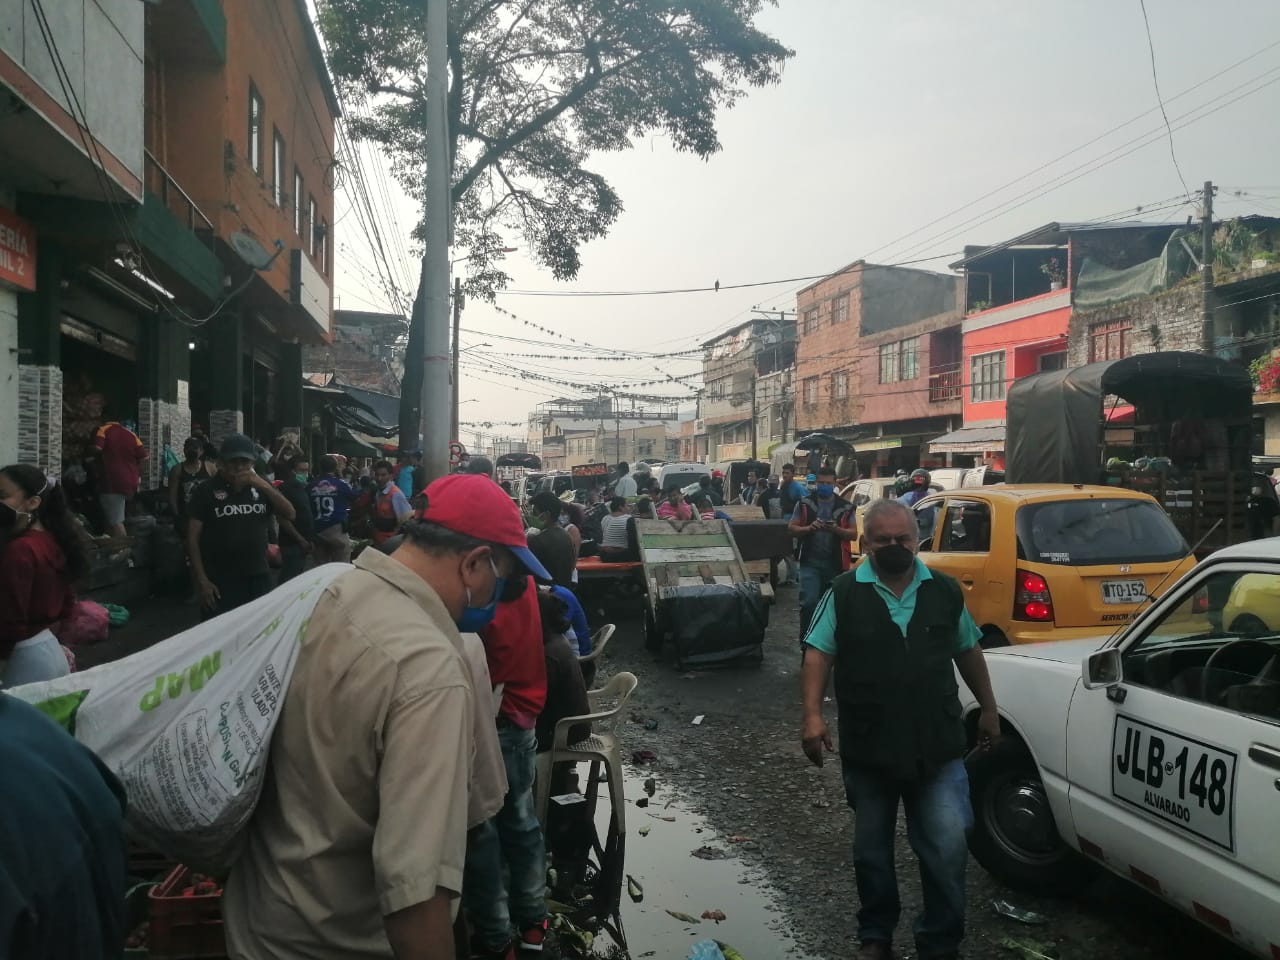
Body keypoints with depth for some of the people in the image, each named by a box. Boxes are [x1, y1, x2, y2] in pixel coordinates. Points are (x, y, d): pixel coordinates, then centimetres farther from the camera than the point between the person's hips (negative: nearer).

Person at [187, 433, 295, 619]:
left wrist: (265, 486, -14)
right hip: (220, 581, -3)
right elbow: (193, 537, -3)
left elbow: (290, 514, -1)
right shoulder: (208, 490, -2)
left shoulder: (260, 487, 8)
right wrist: (202, 580, -10)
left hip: (259, 577, 3)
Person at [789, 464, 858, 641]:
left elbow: (854, 534, 3)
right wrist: (809, 528, -16)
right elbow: (791, 529, 3)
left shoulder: (846, 507, 5)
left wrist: (836, 529, -16)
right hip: (810, 562, -2)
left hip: (835, 563, 2)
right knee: (809, 602, -12)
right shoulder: (804, 504, 4)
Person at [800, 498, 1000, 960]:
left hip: (937, 747, 1)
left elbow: (968, 652, 14)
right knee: (871, 850, 14)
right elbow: (818, 654, -7)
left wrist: (988, 709, 16)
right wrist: (813, 715, -18)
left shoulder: (945, 591, 3)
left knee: (948, 849, -3)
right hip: (867, 748, 0)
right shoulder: (844, 593, -5)